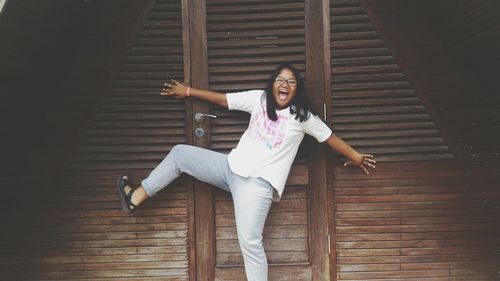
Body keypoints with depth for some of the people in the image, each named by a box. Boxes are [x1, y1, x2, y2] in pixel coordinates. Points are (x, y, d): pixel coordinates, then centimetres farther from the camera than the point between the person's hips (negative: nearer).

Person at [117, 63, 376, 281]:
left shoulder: (302, 116, -4)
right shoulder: (258, 99, 6)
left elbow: (331, 138, 4)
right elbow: (222, 99, 14)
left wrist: (356, 158, 9)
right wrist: (187, 91, 20)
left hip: (259, 183, -6)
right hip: (232, 167, 6)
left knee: (249, 241, -19)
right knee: (179, 153, 8)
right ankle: (134, 198, 15)